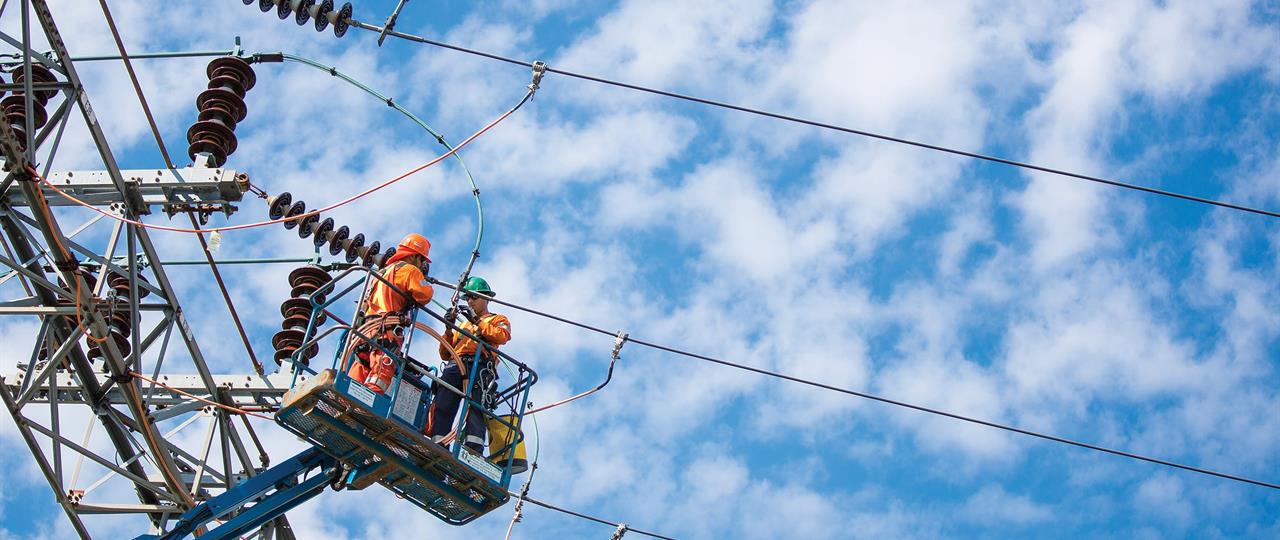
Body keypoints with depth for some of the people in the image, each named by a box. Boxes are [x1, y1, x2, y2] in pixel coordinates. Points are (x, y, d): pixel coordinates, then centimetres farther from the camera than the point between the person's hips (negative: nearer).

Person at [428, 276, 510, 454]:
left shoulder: (498, 320, 24)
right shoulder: (463, 324, 37)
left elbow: (502, 336, -2)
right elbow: (445, 354, 28)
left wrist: (476, 321, -6)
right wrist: (449, 330, 12)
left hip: (480, 364, -4)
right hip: (455, 366, 5)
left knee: (475, 407, -23)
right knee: (442, 407, -17)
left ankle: (474, 452, -37)